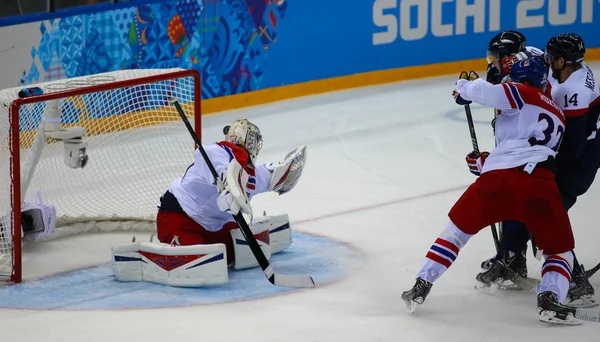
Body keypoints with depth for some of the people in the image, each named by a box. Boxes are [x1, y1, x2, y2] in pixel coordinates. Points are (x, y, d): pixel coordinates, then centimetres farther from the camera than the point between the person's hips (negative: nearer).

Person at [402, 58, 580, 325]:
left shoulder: (523, 94, 12)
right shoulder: (558, 116, 30)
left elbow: (482, 92, -4)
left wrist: (465, 85, 18)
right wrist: (485, 162, 40)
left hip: (499, 178, -2)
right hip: (540, 184, 2)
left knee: (457, 228, 20)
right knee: (560, 250, 16)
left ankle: (421, 287, 19)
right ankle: (549, 298, -11)